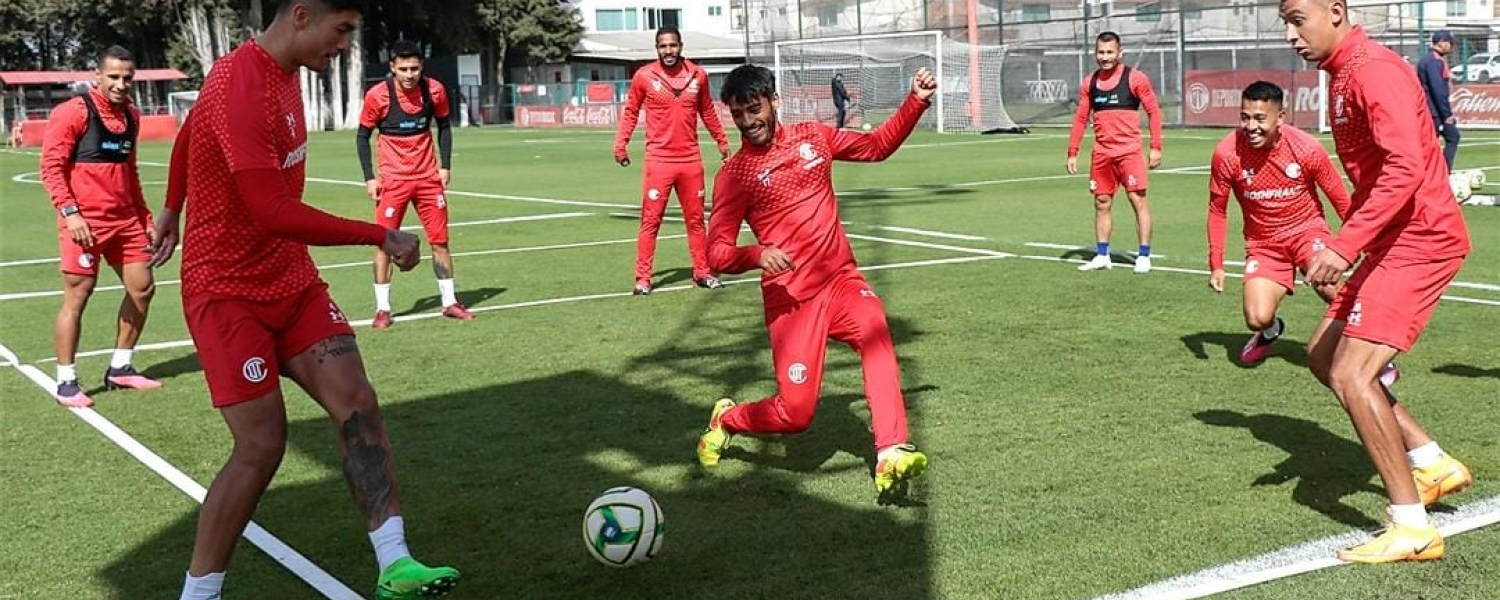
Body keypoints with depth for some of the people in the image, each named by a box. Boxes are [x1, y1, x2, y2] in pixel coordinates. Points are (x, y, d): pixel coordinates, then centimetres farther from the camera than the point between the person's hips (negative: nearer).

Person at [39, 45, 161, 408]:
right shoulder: (73, 113, -10)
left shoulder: (131, 116, 12)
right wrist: (69, 212, -21)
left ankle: (120, 369, 23)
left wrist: (146, 219, 19)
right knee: (76, 297, -4)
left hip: (125, 219, 7)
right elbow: (51, 166, -12)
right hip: (84, 222, -7)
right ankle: (66, 382, 6)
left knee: (142, 289, 9)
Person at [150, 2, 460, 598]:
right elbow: (274, 213, -28)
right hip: (228, 292, -8)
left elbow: (189, 130, 23)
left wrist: (172, 210, 34)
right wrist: (381, 235, -21)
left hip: (292, 282, 8)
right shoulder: (240, 90, -23)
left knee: (356, 402, -5)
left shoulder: (280, 72, 6)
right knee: (262, 446, -9)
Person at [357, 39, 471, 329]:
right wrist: (369, 177, -7)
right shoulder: (377, 96, -12)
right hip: (393, 180, -3)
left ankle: (449, 302, 18)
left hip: (428, 177, 3)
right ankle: (382, 308, 6)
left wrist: (445, 166, 3)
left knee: (440, 240, 7)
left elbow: (444, 126, 10)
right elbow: (362, 136, -2)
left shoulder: (435, 90, -5)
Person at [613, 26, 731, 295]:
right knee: (650, 221, -2)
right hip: (659, 160, -3)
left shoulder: (698, 75, 3)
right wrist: (621, 143, -2)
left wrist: (721, 141, 21)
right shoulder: (644, 76, -4)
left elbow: (707, 111, 17)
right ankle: (642, 278, 2)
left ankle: (702, 272, 22)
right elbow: (631, 111, 5)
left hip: (691, 159, 3)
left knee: (695, 220, 12)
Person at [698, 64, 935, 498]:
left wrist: (916, 102, 12)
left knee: (876, 334, -31)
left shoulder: (812, 136, 11)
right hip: (791, 299, -3)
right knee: (795, 414, -7)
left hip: (842, 280, 3)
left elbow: (877, 145, 24)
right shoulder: (734, 174, -1)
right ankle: (726, 418, 25)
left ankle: (891, 456, -36)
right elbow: (717, 254, -5)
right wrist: (756, 255, -25)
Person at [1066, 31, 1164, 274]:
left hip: (1129, 151, -5)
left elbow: (1153, 112, -2)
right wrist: (1072, 153, 9)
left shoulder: (1135, 78, -4)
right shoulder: (1089, 83, 10)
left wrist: (1156, 148, -8)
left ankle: (1144, 256, 0)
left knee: (1138, 200, -5)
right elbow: (1080, 118, 14)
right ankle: (1102, 256, 17)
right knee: (1101, 203, 8)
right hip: (1102, 153, 5)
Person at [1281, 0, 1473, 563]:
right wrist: (1341, 244, 17)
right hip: (1395, 240, 11)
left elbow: (1405, 169, -28)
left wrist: (1344, 246, -31)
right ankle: (1433, 464, 22)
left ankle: (1412, 529, -8)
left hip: (1420, 238, -11)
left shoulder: (1373, 70, -17)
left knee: (1351, 375, -15)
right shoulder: (1342, 74, 15)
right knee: (1323, 354, 15)